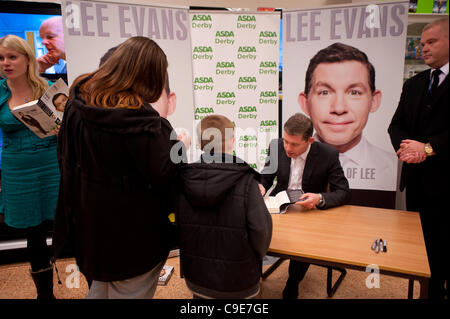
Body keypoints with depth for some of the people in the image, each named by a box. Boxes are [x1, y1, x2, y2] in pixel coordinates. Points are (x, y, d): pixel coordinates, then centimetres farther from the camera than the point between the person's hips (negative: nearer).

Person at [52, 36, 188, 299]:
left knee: (100, 289, 29)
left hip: (91, 224, 7)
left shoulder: (78, 103, -2)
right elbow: (163, 175, -24)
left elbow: (65, 156, 9)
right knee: (130, 292, 15)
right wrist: (177, 144, -8)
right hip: (134, 237, -7)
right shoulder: (140, 119, -28)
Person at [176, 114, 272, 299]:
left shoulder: (184, 180, -11)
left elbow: (177, 226, -1)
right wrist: (255, 257, 1)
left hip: (196, 278, 3)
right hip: (238, 284, -2)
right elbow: (260, 230, -21)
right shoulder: (245, 182, -22)